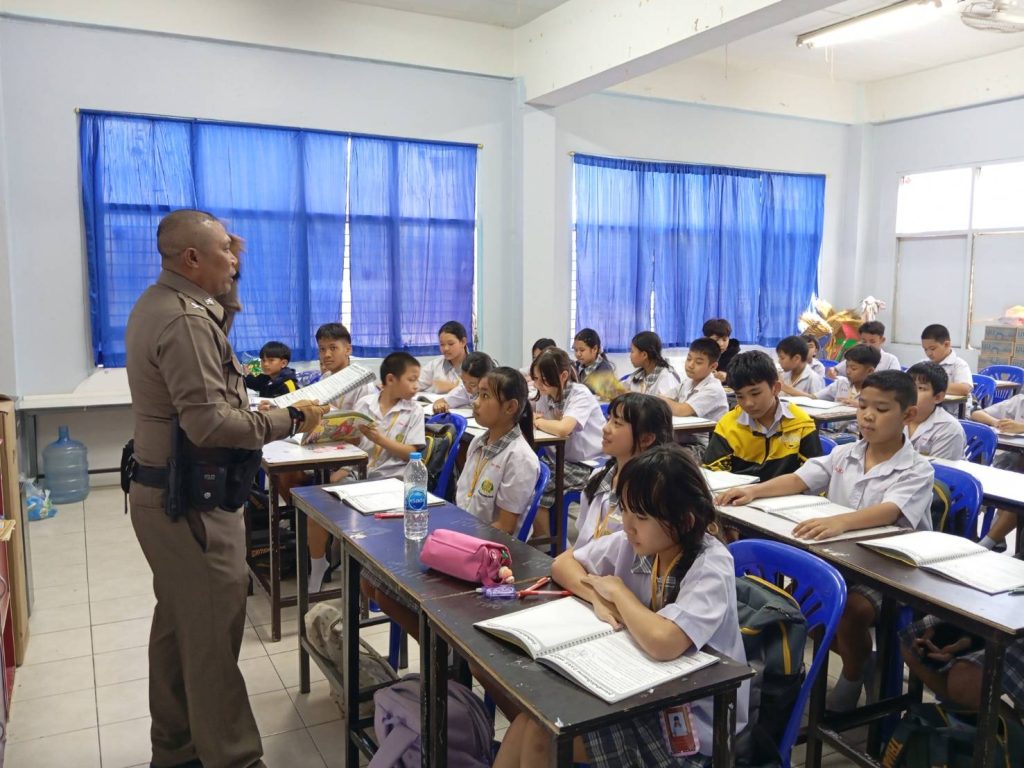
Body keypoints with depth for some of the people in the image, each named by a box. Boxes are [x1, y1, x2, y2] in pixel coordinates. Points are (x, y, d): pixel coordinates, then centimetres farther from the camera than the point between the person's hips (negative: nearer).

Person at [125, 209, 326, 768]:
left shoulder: (157, 303, 11)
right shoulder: (186, 320, -21)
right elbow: (210, 423, -27)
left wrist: (226, 288, 16)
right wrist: (290, 419, -19)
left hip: (163, 493, 11)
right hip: (193, 503, -11)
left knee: (178, 623, 19)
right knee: (214, 635, -3)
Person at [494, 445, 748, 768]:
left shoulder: (711, 568, -25)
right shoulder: (632, 542, -6)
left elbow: (662, 643, -40)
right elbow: (563, 563, 6)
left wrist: (617, 590, -21)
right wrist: (598, 597, -15)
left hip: (691, 719, -6)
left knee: (542, 738, -13)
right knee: (531, 716, -10)